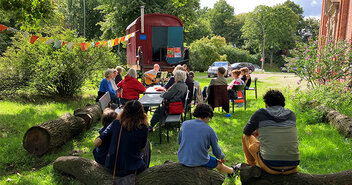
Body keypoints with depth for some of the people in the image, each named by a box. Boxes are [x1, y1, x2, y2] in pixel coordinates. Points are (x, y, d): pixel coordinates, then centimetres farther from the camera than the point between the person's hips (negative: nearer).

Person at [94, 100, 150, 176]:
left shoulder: (116, 123, -8)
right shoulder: (143, 128, -12)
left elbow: (97, 142, -6)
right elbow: (141, 148, 3)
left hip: (112, 168, 3)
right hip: (133, 170, -3)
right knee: (147, 144, 22)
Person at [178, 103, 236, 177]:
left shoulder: (184, 124, -3)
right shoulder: (209, 130, -11)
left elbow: (179, 141, 11)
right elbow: (216, 151, -1)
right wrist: (222, 157, 21)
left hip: (182, 159, 4)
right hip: (200, 161, -3)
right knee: (218, 164, 26)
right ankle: (232, 171, 52)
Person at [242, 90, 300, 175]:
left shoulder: (259, 114, -1)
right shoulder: (292, 115, 10)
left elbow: (246, 131, 15)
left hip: (270, 167, -3)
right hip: (292, 168, 4)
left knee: (246, 136, 19)